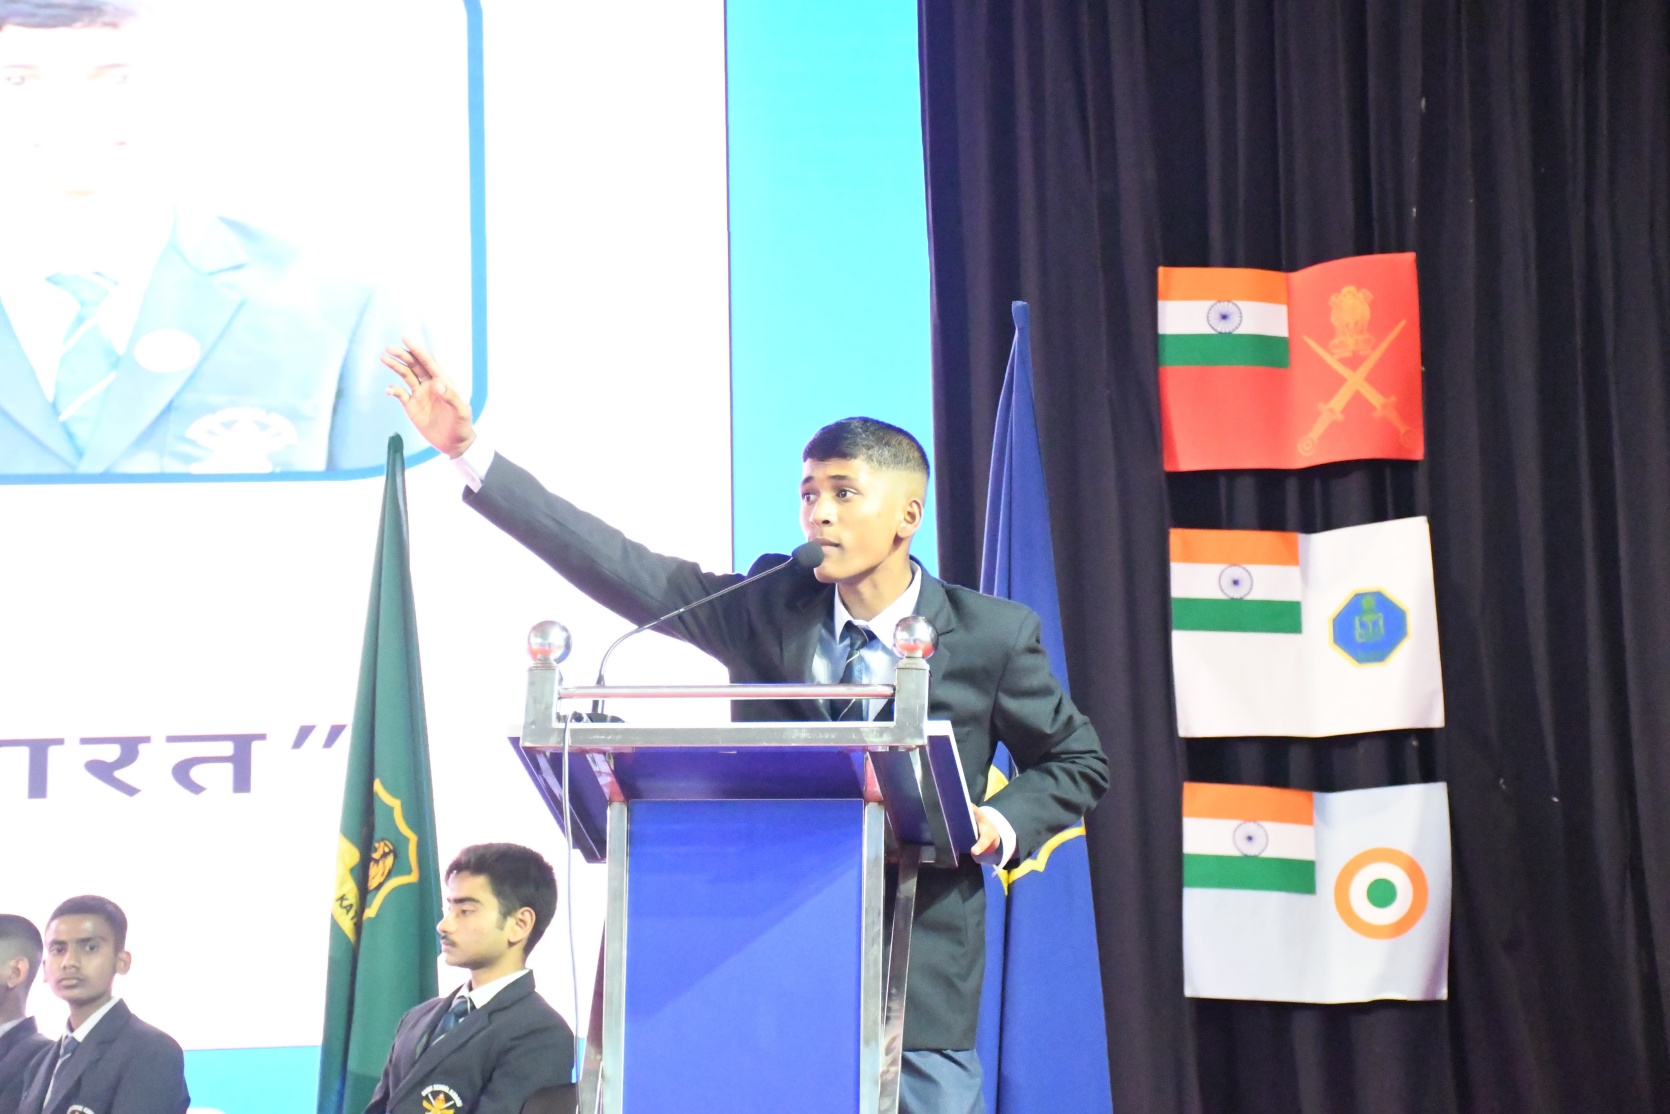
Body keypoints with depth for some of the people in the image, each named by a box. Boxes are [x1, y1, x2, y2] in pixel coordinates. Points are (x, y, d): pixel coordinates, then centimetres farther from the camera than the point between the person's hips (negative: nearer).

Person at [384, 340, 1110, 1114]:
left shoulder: (992, 635, -4)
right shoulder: (769, 608, 2)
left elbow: (1076, 762, 9)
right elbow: (621, 570, -3)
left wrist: (1002, 824, -13)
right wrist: (470, 452, -8)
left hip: (917, 976, -2)